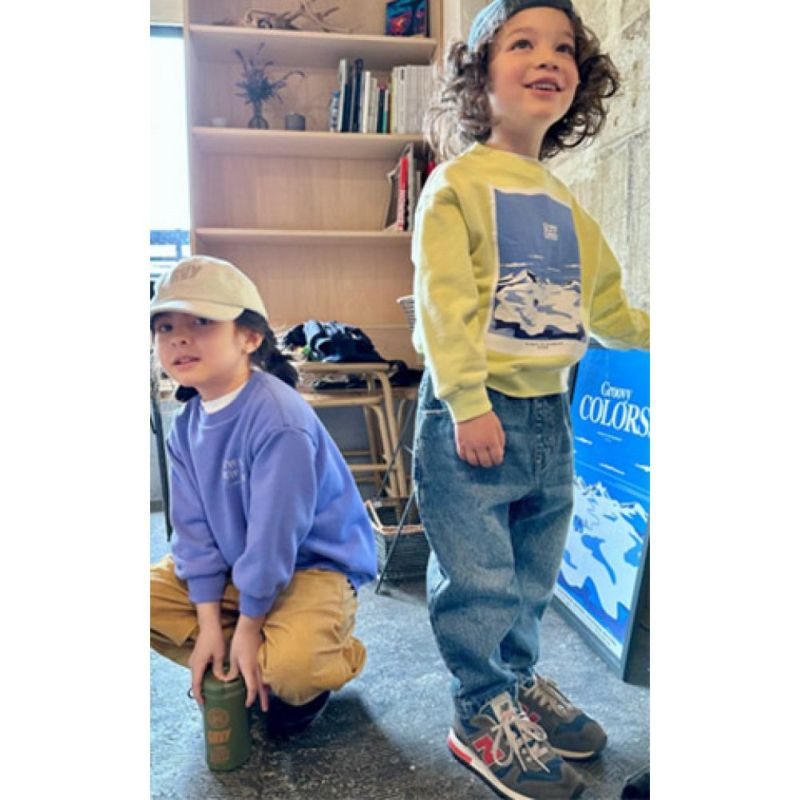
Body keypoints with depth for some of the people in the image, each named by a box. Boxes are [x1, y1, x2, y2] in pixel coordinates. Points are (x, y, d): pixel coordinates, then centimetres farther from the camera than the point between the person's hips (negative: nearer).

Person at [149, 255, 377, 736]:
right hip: (232, 563, 8)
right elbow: (194, 528, -3)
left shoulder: (278, 418, -29)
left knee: (289, 669, -31)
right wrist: (210, 625, -6)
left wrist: (248, 625, -16)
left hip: (313, 563, -7)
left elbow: (275, 533, -26)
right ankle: (231, 671, 10)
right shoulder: (187, 425, -3)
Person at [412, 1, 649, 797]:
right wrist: (469, 404, -19)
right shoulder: (458, 181, -5)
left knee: (533, 574, 18)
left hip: (549, 414, 7)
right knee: (478, 577, 1)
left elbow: (603, 302, 24)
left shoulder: (564, 203, 15)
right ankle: (482, 716, 22)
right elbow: (441, 299, -14)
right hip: (473, 412, -6)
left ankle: (520, 679, 39)